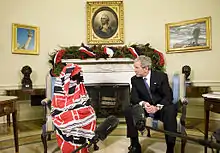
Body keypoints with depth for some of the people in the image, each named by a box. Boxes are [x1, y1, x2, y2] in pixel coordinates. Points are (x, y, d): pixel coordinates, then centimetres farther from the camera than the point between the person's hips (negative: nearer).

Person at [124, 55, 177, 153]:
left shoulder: (161, 76, -6)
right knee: (128, 110, -25)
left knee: (171, 110, -35)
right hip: (144, 108, 2)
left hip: (160, 108, -2)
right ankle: (135, 145, -14)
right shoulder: (134, 79, 0)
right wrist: (143, 103, -29)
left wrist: (157, 107, -30)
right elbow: (134, 97, -6)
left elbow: (168, 96, -12)